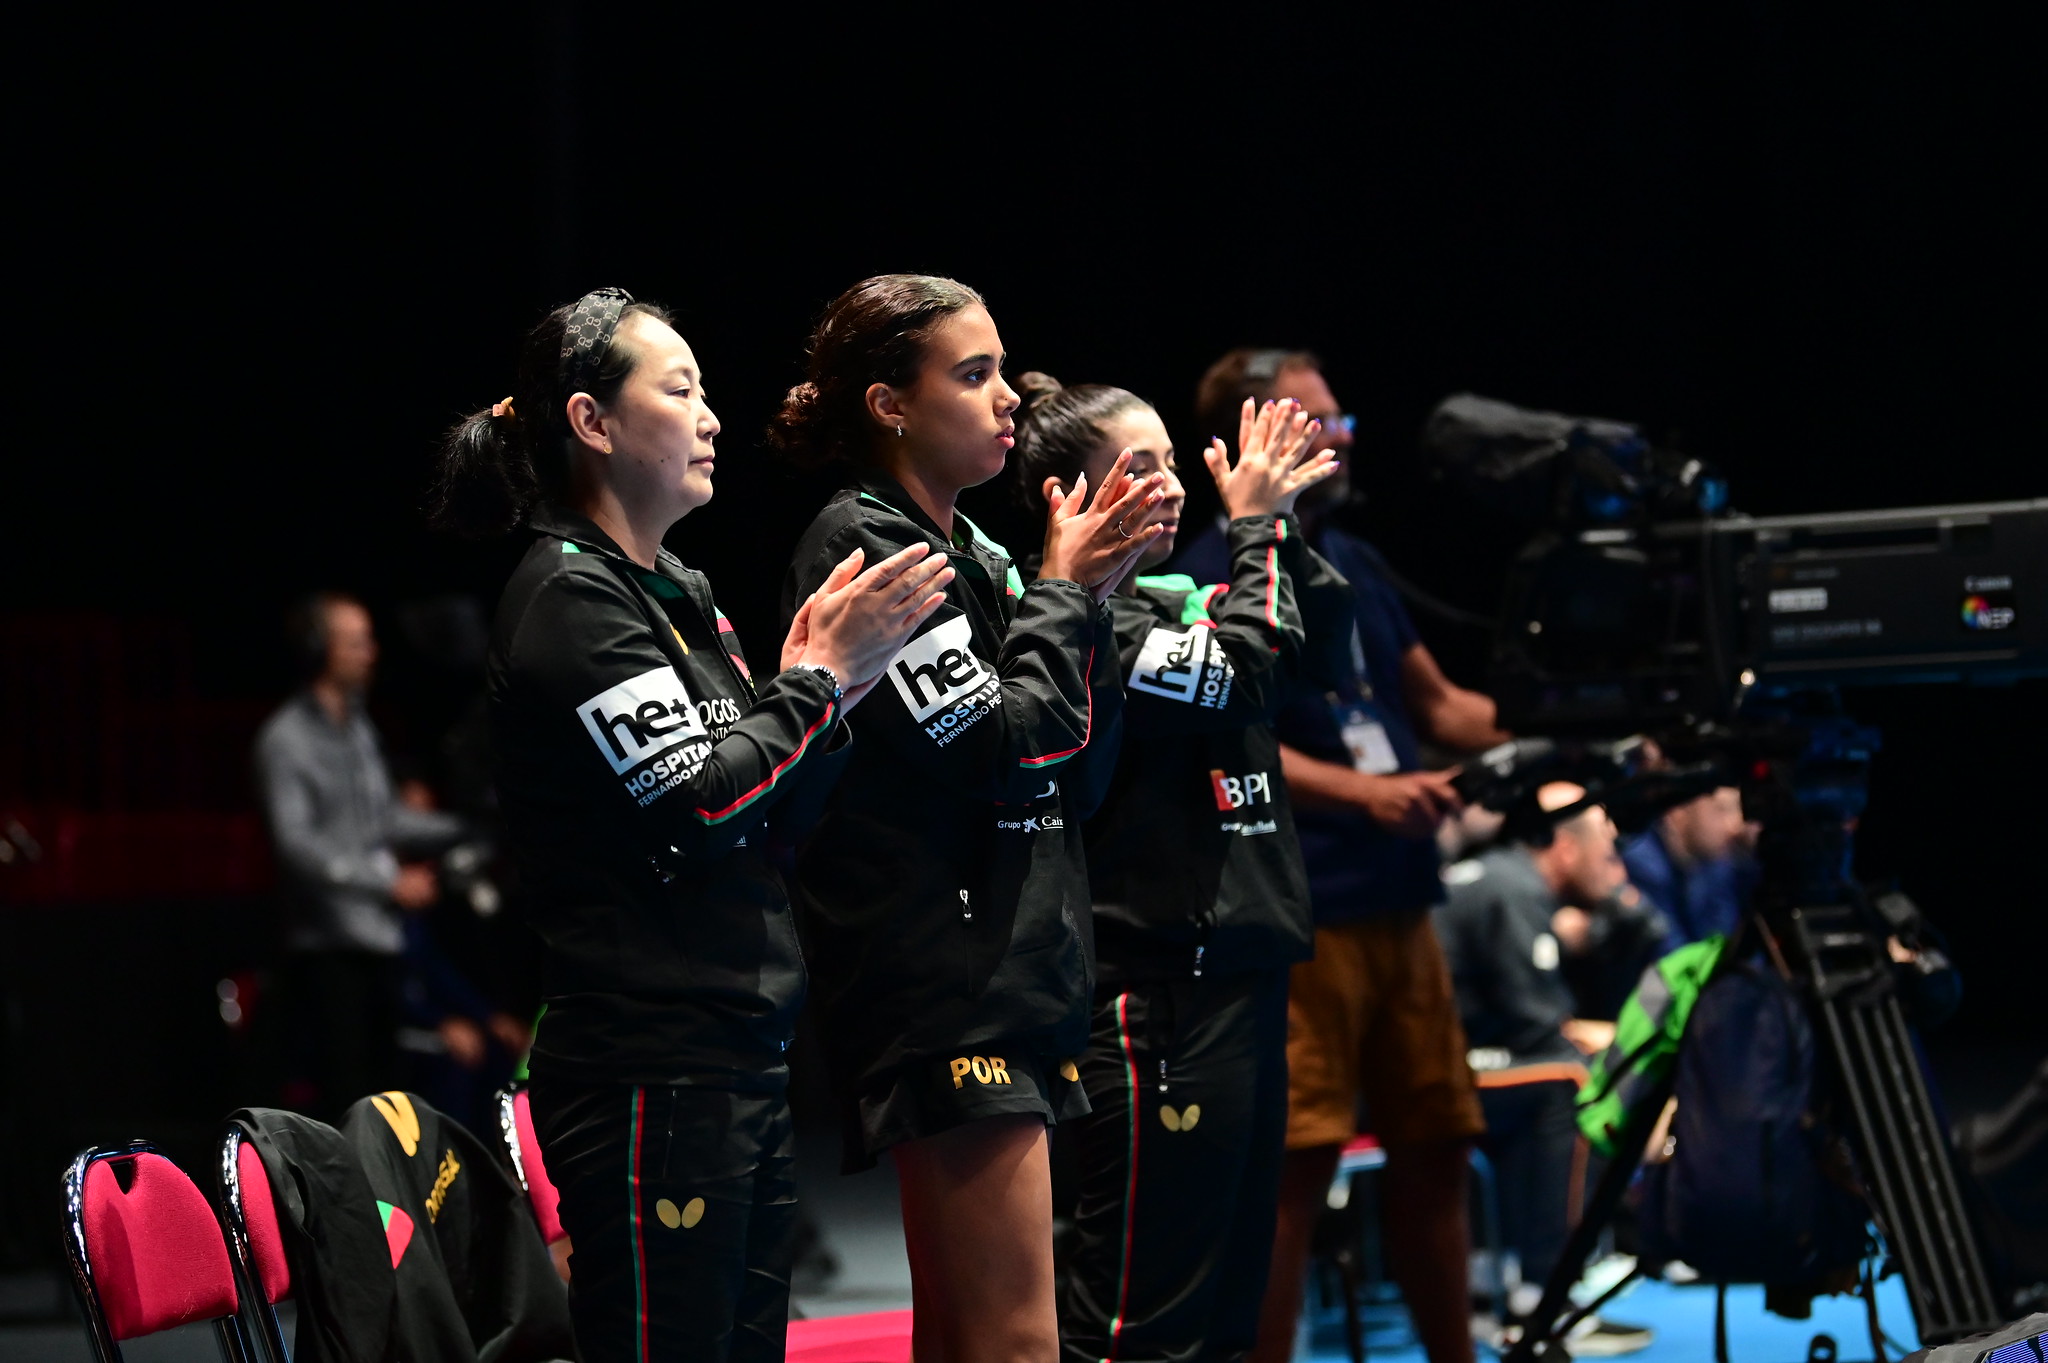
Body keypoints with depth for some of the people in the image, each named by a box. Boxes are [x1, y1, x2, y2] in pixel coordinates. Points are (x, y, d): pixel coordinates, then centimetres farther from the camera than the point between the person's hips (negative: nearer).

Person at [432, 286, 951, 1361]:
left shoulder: (677, 594, 18)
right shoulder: (567, 597, -10)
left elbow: (769, 822, 17)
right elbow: (701, 806, -17)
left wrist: (827, 679, 3)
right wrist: (823, 673, -8)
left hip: (744, 1061, 9)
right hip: (653, 1075, -9)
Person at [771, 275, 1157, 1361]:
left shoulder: (972, 555, 17)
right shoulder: (861, 547, -9)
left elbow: (1076, 781, 16)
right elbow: (1000, 748, -17)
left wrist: (1089, 596, 6)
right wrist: (1063, 593, -3)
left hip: (1013, 982, 10)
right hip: (946, 997, -9)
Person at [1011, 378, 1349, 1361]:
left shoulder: (1170, 599, 14)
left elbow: (1324, 624, 20)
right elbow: (1236, 677, -19)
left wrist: (1279, 521, 7)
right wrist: (1255, 529, -10)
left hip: (1238, 971, 9)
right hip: (1158, 983, -9)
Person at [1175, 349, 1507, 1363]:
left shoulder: (1354, 564, 17)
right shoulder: (1210, 579, -5)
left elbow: (1439, 706, 22)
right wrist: (1363, 793, -28)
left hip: (1397, 906, 7)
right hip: (1292, 914, -7)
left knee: (1432, 1150, 10)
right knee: (1295, 1164, -11)